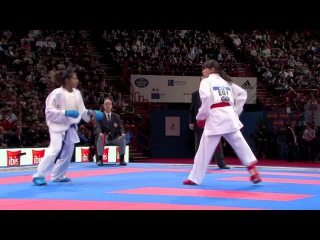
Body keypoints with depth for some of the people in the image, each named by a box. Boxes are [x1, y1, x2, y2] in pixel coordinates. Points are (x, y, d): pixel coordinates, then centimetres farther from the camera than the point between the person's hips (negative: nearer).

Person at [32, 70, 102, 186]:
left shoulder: (77, 93, 4)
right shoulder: (57, 93, -17)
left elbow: (81, 110, 12)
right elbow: (49, 111, -18)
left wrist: (90, 112, -7)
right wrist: (66, 113, -26)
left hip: (70, 127, 8)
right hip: (58, 126, -8)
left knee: (67, 152, 13)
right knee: (54, 150, -21)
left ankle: (58, 176, 29)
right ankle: (38, 176, -15)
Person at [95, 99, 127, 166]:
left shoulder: (116, 116, 9)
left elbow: (121, 127, 1)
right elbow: (97, 127, -12)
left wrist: (122, 133, -24)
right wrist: (100, 133, -37)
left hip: (114, 138, 2)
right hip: (104, 138, -2)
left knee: (123, 139, -27)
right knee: (100, 139, -35)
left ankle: (122, 159, -21)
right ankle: (100, 160, -28)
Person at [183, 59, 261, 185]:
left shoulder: (206, 81, 3)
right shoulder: (226, 81, 23)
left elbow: (206, 98, -14)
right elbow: (242, 94, 22)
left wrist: (201, 117, -4)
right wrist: (236, 111, 21)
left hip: (216, 117, -6)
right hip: (229, 115, 6)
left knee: (205, 149, 1)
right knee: (239, 144, 13)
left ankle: (194, 178, 8)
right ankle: (253, 171, 6)